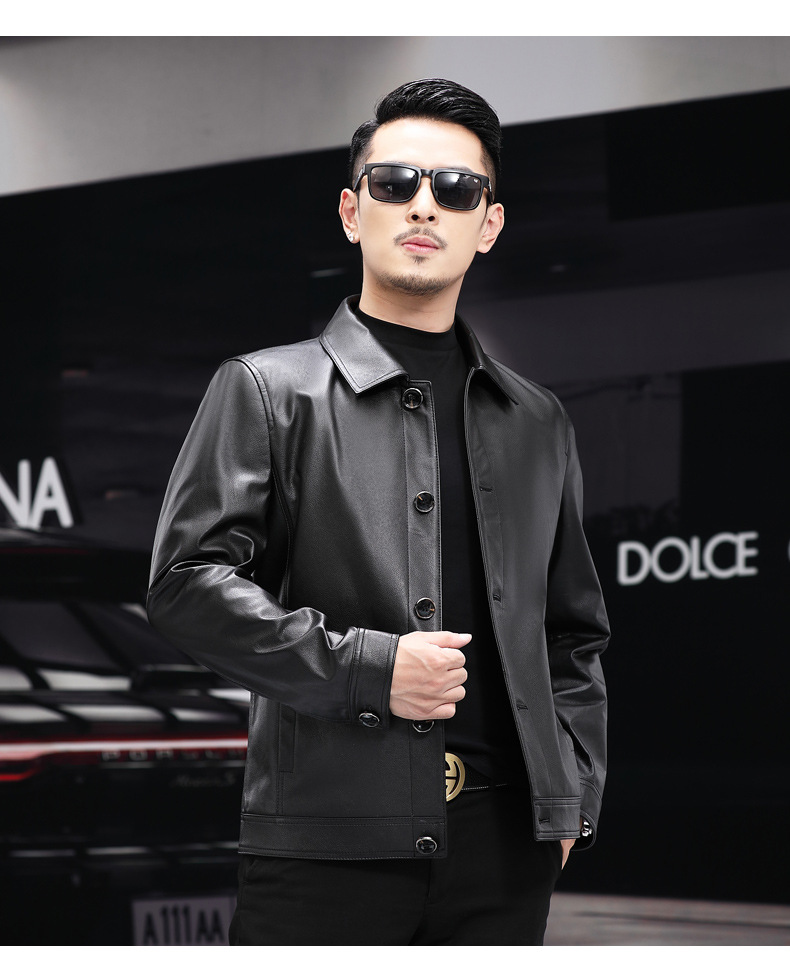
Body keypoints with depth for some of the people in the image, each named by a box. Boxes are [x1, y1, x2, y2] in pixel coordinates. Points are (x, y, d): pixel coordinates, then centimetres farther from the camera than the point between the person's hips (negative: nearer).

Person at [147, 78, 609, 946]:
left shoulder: (537, 424, 18)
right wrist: (364, 667, -13)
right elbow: (187, 581, -5)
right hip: (325, 841, -4)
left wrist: (571, 792, 9)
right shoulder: (264, 392, 5)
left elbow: (575, 631, 23)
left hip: (503, 843, 4)